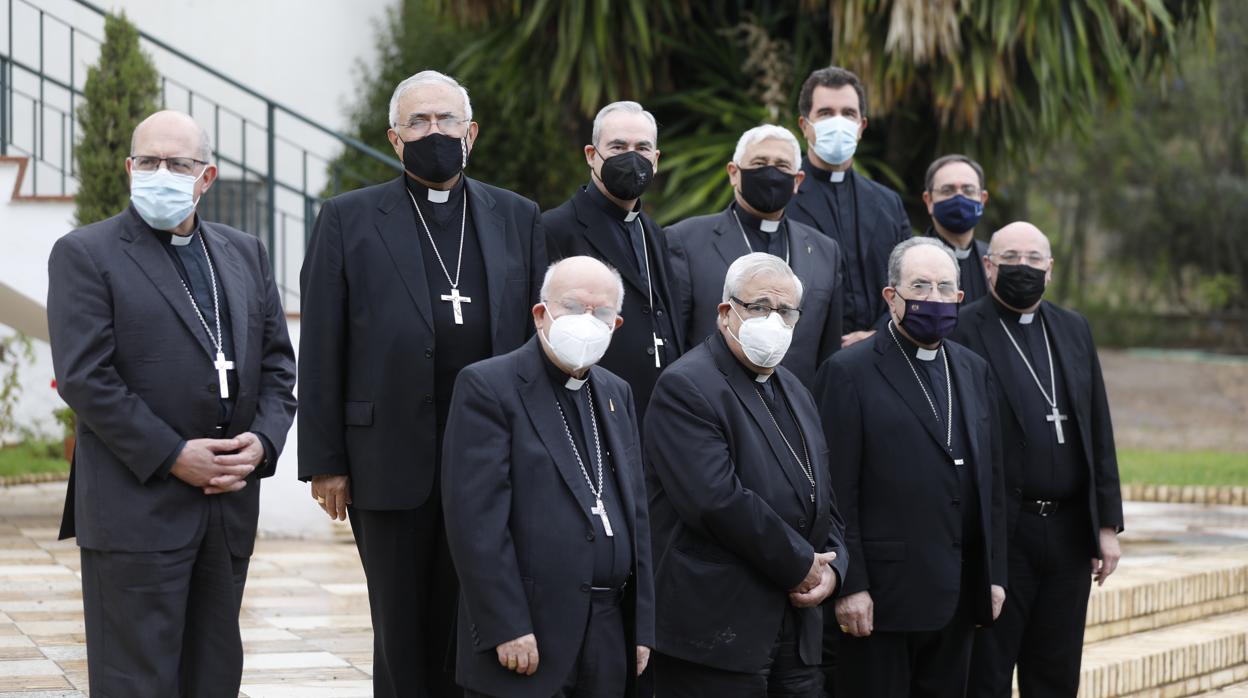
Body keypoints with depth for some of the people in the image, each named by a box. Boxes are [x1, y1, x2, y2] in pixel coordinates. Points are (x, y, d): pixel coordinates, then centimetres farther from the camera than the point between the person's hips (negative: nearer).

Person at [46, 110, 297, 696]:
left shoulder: (245, 253, 15)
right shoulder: (85, 254, -3)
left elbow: (277, 364, 15)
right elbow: (85, 378, -11)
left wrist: (263, 440, -4)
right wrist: (173, 457, -15)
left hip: (229, 506, 6)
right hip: (136, 507, -5)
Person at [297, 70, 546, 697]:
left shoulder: (517, 218, 10)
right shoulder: (349, 220, 4)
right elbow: (320, 353, 1)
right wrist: (324, 463, -3)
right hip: (393, 463, -1)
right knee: (402, 639, 5)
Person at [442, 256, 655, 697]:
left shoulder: (616, 393, 16)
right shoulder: (487, 387, -6)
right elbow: (477, 520, -13)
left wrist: (641, 628, 11)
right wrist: (506, 628, -18)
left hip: (611, 640, 6)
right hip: (529, 637, -6)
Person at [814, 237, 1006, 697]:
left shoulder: (973, 371, 14)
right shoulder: (849, 373, -6)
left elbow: (991, 481, 16)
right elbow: (837, 492, -11)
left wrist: (994, 574, 12)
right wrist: (849, 586, -15)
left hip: (957, 600, 6)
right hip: (882, 597, -6)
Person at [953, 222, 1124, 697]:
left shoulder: (1074, 329, 13)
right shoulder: (963, 332, -6)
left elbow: (1099, 432, 13)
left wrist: (1108, 524, 9)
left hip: (1069, 532, 5)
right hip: (1000, 531, -5)